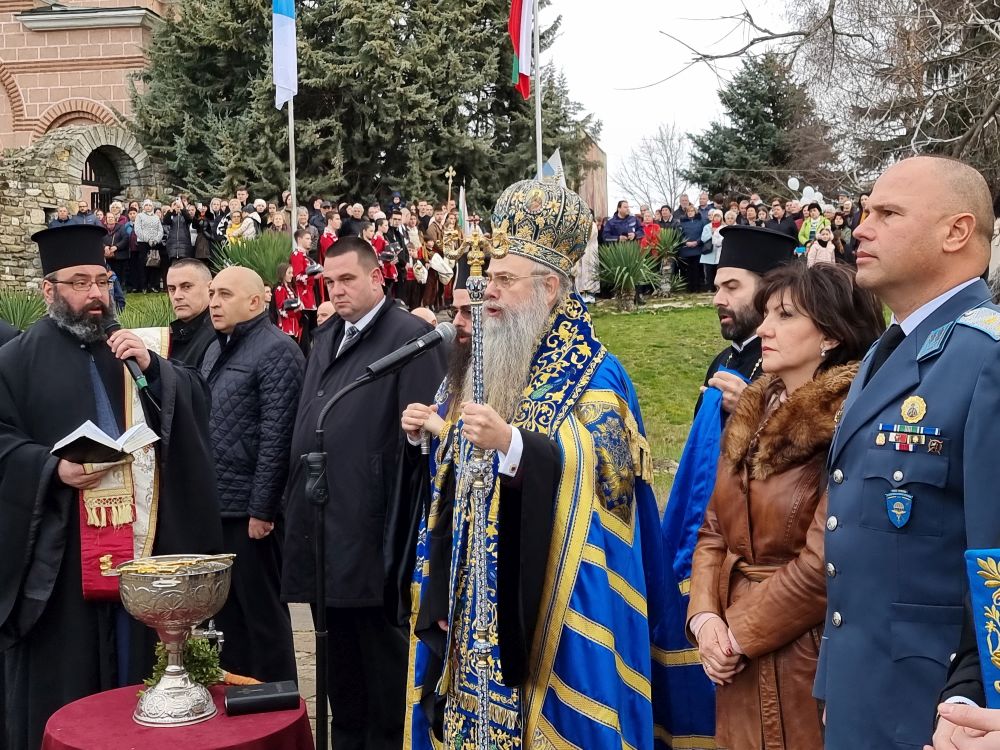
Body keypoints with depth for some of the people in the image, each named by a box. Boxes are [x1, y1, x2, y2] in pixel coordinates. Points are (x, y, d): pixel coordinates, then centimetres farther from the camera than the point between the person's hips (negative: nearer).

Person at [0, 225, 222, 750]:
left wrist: (152, 367, -9)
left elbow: (196, 408, 7)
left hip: (138, 540, 4)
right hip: (59, 551, -3)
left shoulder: (136, 348, 14)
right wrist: (53, 469, -19)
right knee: (61, 682, 3)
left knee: (135, 669, 12)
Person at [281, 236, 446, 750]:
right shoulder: (325, 337, 16)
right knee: (340, 647, 17)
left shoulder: (411, 336, -9)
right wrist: (297, 498, 13)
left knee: (382, 646, 4)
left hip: (371, 528, -7)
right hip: (323, 522, 8)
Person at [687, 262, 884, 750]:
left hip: (808, 655, -7)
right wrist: (704, 617, -7)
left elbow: (825, 564, -21)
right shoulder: (751, 415, 8)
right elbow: (714, 531, 8)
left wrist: (740, 634, -12)